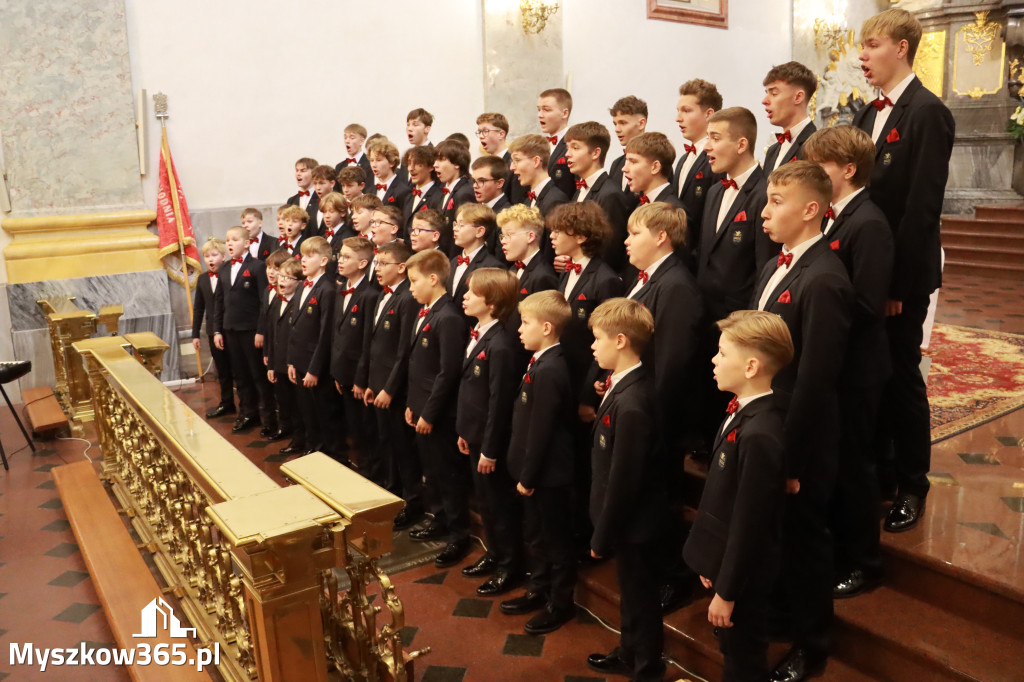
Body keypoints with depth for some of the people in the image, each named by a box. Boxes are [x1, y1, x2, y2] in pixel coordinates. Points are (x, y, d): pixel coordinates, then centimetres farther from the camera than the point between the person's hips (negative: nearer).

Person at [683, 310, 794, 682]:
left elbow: (748, 523, -25)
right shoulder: (742, 411, -2)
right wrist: (714, 566, 14)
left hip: (742, 574, -8)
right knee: (732, 651, 26)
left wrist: (727, 591, -15)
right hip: (725, 560, 8)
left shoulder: (759, 435, -31)